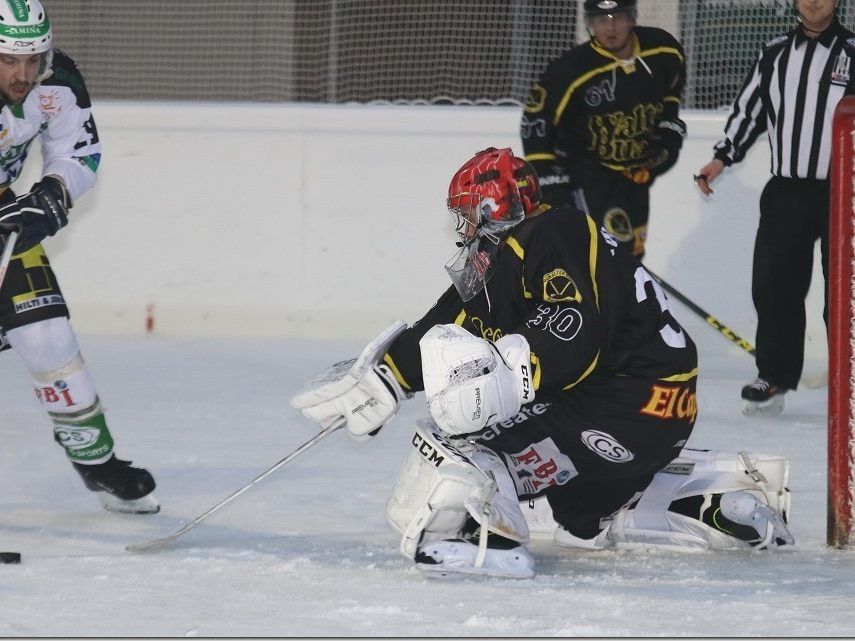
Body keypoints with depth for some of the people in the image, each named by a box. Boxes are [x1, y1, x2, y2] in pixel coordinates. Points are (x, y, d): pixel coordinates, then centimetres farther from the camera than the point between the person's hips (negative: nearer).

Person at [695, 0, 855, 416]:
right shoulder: (774, 55, 12)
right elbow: (749, 108, 18)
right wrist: (722, 157, 9)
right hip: (785, 192, 4)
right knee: (773, 287, 0)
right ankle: (773, 379, 8)